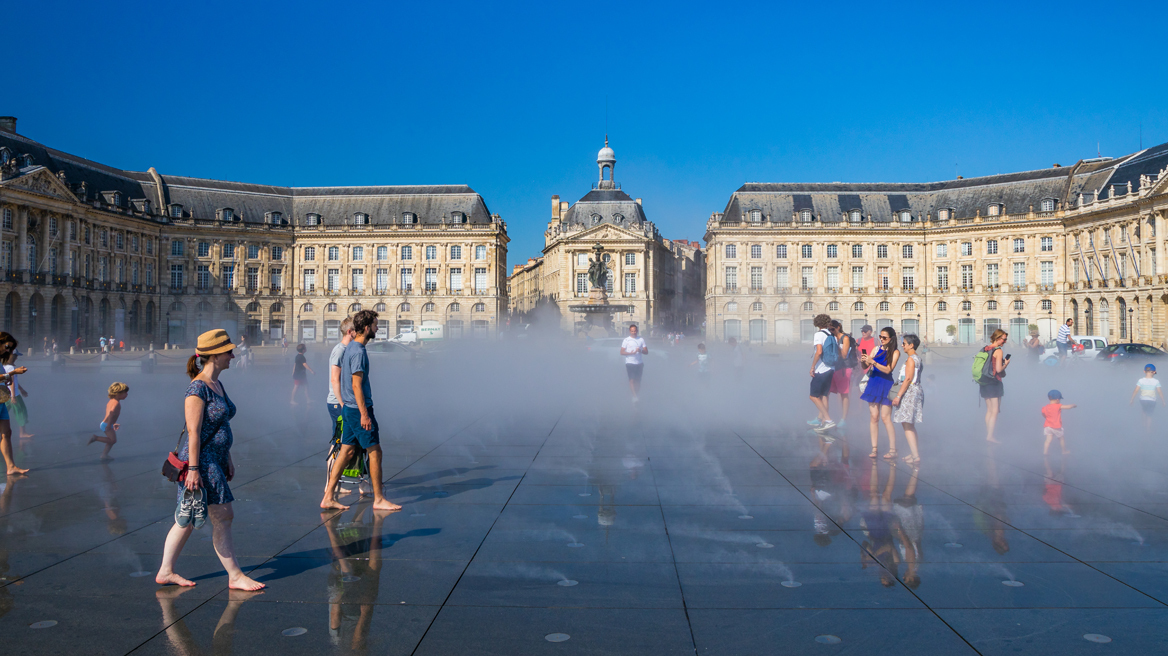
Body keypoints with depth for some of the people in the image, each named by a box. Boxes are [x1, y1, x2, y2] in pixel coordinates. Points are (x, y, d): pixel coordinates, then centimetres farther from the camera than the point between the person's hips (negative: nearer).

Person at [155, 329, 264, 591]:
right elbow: (193, 432, -19)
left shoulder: (218, 385, 12)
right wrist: (193, 468, -21)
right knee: (222, 518, -3)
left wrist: (228, 460, 21)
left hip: (215, 461, 10)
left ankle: (165, 572, 23)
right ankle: (235, 576, 5)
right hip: (201, 462, -10)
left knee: (187, 520, 14)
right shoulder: (198, 388, -16)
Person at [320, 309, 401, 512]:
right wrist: (364, 414, -21)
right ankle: (378, 499, 7)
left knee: (347, 451, 11)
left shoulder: (350, 347, 13)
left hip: (349, 409, 10)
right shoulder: (358, 352, -18)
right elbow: (356, 385, -21)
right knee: (375, 452, 0)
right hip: (358, 409, -10)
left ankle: (328, 497, 11)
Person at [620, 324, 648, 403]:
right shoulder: (626, 340, 3)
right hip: (630, 363, -3)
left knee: (638, 380, 6)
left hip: (639, 363, 3)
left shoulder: (641, 339, 10)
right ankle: (634, 396, -20)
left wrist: (640, 351, -13)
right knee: (632, 380, -13)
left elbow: (646, 351, 9)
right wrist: (630, 353, -16)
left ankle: (637, 395, 15)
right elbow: (622, 352, 0)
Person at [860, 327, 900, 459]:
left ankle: (892, 450, -2)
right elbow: (865, 367, 10)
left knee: (885, 417, -8)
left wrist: (873, 362, -22)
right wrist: (863, 361, -12)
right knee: (873, 416, 2)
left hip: (886, 385, -4)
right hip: (873, 383, 4)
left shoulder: (895, 352, -2)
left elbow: (888, 369, -13)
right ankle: (874, 448, 7)